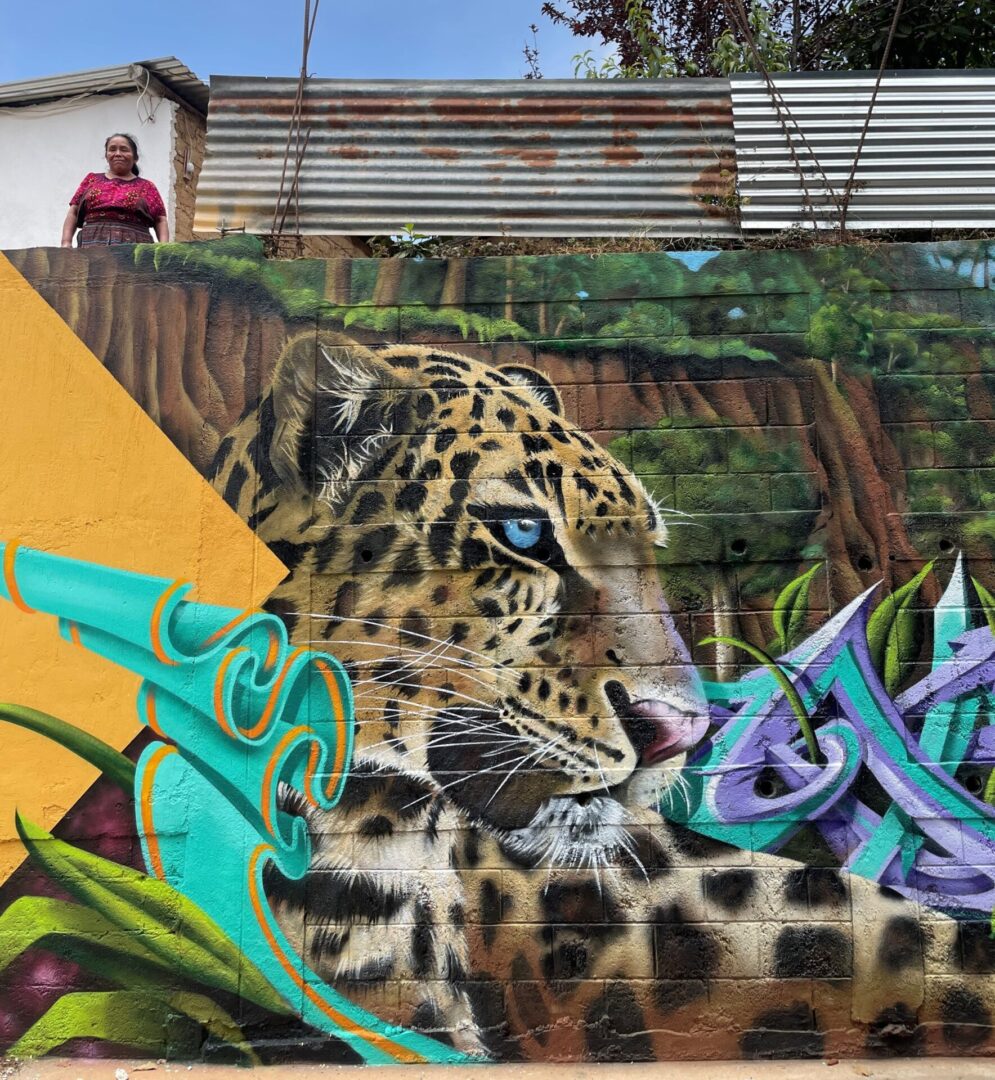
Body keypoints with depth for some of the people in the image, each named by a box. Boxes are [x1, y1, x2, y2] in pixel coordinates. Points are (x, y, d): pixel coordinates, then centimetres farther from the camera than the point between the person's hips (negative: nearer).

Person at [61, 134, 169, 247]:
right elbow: (73, 212, 19)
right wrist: (66, 242, 4)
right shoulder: (91, 179, 23)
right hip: (92, 246, 1)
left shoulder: (146, 186, 17)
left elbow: (160, 220, 12)